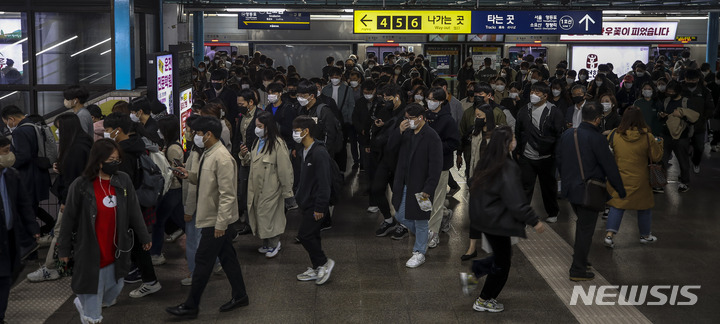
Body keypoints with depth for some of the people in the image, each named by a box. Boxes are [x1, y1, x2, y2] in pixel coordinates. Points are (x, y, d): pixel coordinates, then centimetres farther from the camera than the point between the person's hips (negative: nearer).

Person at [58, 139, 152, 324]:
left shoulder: (124, 181, -2)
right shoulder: (80, 186, -11)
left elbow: (134, 212, 6)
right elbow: (69, 219, -4)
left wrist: (143, 237, 10)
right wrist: (64, 249, 1)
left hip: (116, 251, 4)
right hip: (91, 252, -4)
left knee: (115, 289, 19)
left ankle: (85, 304, 46)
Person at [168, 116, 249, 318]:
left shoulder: (222, 158, -23)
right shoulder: (207, 154, 7)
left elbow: (227, 194, -24)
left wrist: (220, 223, -24)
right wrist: (189, 175, 1)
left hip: (216, 220, -9)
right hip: (212, 218, 9)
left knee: (203, 261, -1)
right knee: (227, 256, 17)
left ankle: (190, 307, 8)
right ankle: (239, 296, 29)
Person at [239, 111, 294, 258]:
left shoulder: (278, 144, -18)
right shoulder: (257, 142, 10)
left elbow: (284, 169, -16)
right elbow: (251, 162, 21)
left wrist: (287, 191, -13)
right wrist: (245, 155, -1)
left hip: (270, 188, -8)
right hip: (257, 188, 8)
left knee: (269, 216, 1)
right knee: (259, 215, 14)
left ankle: (274, 244, 18)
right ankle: (267, 243, 28)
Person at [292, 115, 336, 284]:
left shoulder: (319, 153, -20)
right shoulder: (305, 151, 10)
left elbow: (324, 183, -22)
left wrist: (320, 207, -22)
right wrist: (299, 197, 17)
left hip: (315, 204, -9)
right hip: (306, 203, 9)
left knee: (305, 235, -8)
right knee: (311, 235, 14)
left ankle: (324, 262, 8)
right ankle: (316, 269, 23)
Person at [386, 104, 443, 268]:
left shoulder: (432, 137, -17)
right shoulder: (407, 132, 5)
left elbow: (435, 167, -18)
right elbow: (391, 146, 4)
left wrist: (428, 190, -21)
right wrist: (399, 131, -12)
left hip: (420, 187, -7)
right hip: (404, 185, 7)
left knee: (420, 221, 6)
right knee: (401, 216, 17)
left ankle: (419, 253, 23)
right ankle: (425, 235, 39)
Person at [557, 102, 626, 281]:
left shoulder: (568, 134, 2)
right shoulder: (597, 138, -19)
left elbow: (559, 160, 12)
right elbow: (609, 167, -14)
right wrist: (621, 190, -3)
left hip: (570, 187, 7)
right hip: (587, 191, -7)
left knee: (582, 223, 25)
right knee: (586, 229, 3)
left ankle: (579, 258, 35)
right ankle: (578, 270, 8)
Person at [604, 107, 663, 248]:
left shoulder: (614, 135, -11)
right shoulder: (647, 137, -14)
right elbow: (656, 157, -3)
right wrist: (659, 144, 14)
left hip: (619, 178, 1)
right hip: (639, 180, -1)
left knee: (617, 205, 10)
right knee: (644, 207, 16)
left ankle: (609, 234, -3)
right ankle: (645, 235, 31)